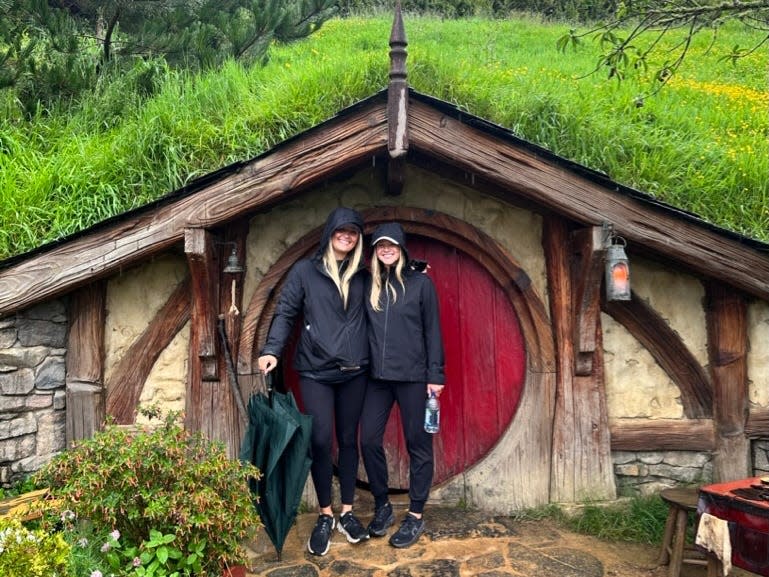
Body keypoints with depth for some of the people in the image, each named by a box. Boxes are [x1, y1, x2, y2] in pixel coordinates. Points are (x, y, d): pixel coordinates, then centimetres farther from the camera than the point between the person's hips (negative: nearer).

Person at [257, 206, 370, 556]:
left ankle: (347, 512, 24)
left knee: (348, 440, 10)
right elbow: (285, 313, 0)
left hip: (354, 372, 3)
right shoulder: (305, 271, 1)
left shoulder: (362, 275, 8)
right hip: (315, 372, -2)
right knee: (320, 441, -2)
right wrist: (271, 350, -13)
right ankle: (325, 516, 16)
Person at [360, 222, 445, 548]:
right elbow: (363, 328, 11)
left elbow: (432, 331, -1)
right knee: (369, 440, 4)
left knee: (417, 444, 4)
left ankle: (416, 516, 17)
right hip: (377, 376, 4)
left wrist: (435, 374, -6)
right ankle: (382, 506, 23)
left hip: (413, 376, -3)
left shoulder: (421, 283, 0)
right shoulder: (369, 285, 10)